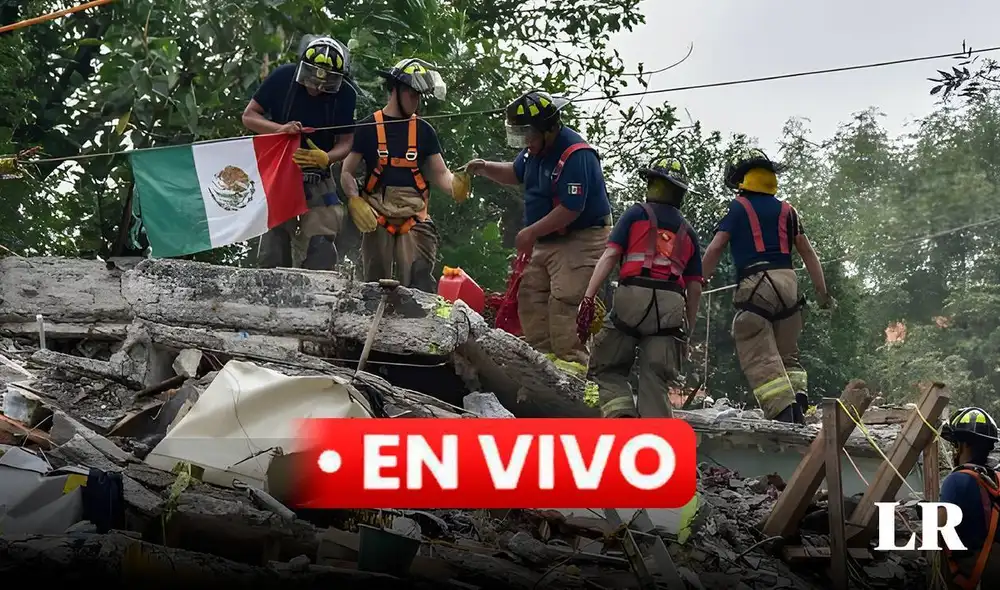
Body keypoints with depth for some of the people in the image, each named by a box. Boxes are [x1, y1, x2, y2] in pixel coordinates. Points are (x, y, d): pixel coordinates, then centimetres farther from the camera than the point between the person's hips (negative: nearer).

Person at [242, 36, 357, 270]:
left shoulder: (345, 94, -9)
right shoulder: (283, 77, -11)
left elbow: (345, 142, -4)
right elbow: (249, 116, -4)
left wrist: (325, 158, -26)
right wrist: (281, 128, -23)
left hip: (318, 177, 1)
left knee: (322, 247, -8)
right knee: (274, 241, -7)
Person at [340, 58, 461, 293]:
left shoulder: (424, 131, 12)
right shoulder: (368, 128, 6)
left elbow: (441, 174, 9)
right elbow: (347, 172, 6)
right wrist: (356, 202, -13)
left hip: (414, 220, 1)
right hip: (377, 219, -1)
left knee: (420, 287, -14)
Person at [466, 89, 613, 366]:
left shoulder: (576, 155, -23)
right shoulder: (536, 148, 6)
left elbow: (571, 209, -25)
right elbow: (515, 173, 27)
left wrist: (532, 232, -17)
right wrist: (485, 168, 7)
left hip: (581, 239, -10)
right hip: (546, 240, 10)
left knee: (564, 304, -18)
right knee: (529, 295, 5)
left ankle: (573, 366, -17)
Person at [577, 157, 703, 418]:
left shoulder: (637, 214, 12)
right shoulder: (688, 231, 22)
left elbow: (610, 255, -1)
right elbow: (695, 288, 17)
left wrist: (588, 298, -8)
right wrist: (687, 331, 22)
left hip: (633, 298, -3)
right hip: (672, 306, 3)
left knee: (607, 369, 9)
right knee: (656, 382, 4)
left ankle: (621, 414, -16)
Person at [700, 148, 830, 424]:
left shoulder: (738, 208, 7)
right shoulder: (787, 210, 17)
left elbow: (714, 249, -1)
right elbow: (807, 252, 15)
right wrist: (822, 291, 17)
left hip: (754, 283, -4)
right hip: (788, 281, 4)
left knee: (761, 358, -6)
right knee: (787, 354, 16)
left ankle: (783, 410, -21)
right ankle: (798, 398, -7)